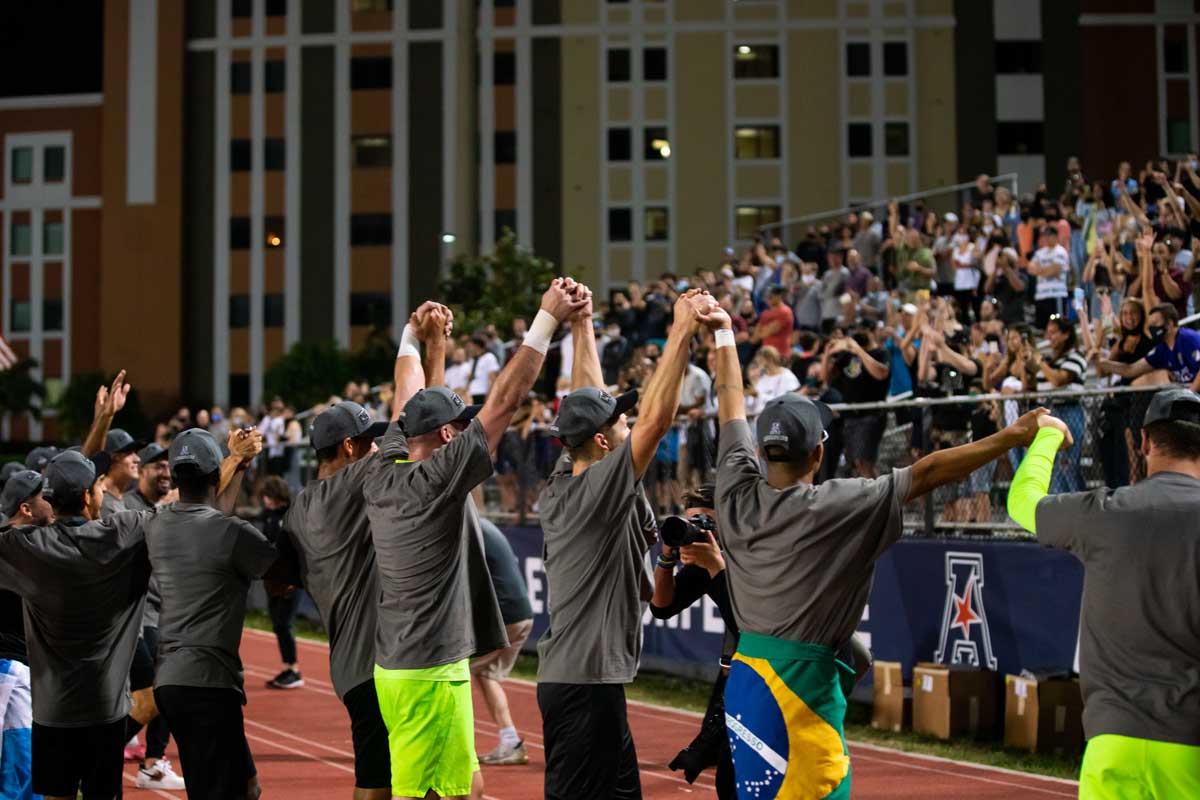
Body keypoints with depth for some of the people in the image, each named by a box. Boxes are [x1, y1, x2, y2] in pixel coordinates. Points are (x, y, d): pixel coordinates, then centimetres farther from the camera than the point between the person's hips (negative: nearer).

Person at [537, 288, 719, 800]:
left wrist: (583, 327, 21)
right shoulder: (600, 488, -15)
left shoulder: (561, 484, 8)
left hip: (565, 677, 10)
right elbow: (657, 418, -22)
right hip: (585, 681, -10)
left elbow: (586, 404, 18)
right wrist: (683, 329, -20)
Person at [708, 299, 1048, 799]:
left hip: (744, 677, 7)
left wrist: (724, 337, 28)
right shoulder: (833, 507, -13)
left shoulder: (737, 495, 1)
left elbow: (732, 408, 15)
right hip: (804, 678, -7)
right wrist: (1013, 436, -10)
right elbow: (927, 473, -13)